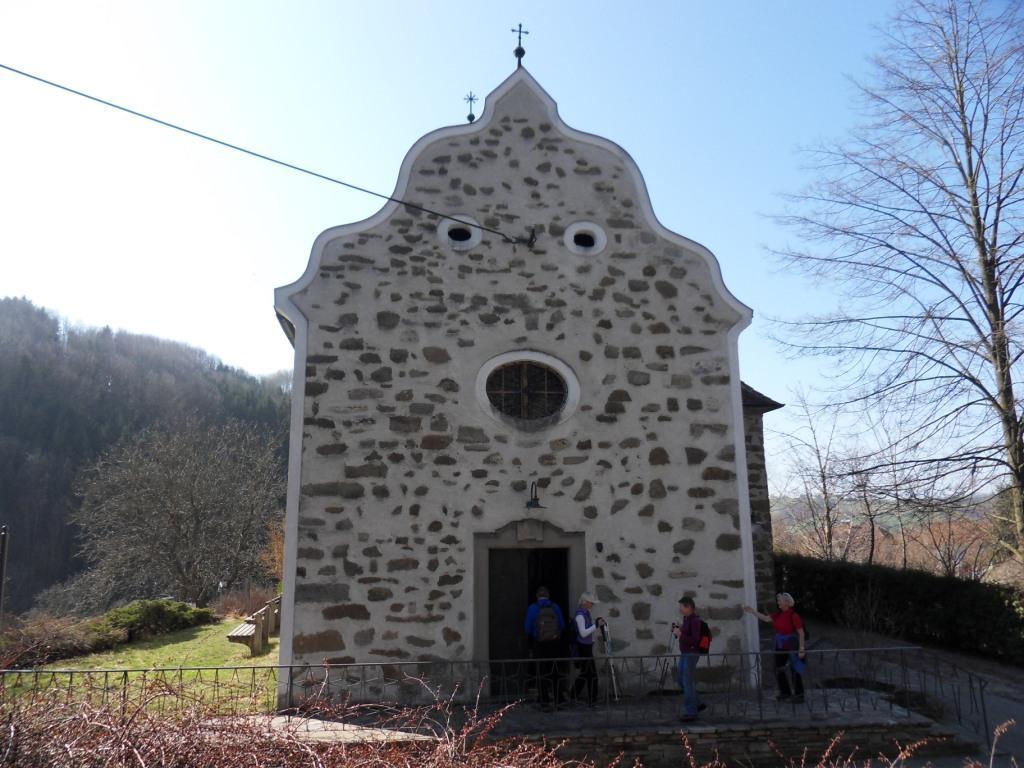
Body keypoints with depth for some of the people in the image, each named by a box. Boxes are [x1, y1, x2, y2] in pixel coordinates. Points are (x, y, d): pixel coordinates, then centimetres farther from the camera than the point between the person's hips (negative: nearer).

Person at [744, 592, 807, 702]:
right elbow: (766, 618, 10)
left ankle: (799, 695, 19)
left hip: (792, 646, -8)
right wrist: (752, 611, 6)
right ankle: (785, 693, 27)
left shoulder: (793, 615, -19)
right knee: (779, 670, 12)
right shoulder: (778, 614, 2)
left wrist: (801, 648, -17)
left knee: (795, 670, 4)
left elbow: (801, 633, -16)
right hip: (780, 646, 8)